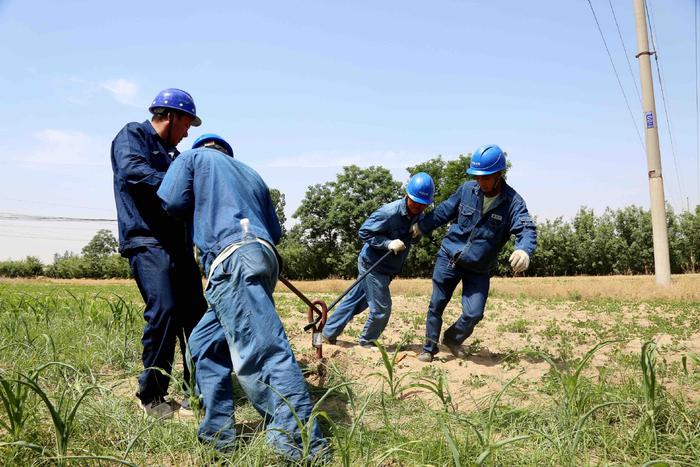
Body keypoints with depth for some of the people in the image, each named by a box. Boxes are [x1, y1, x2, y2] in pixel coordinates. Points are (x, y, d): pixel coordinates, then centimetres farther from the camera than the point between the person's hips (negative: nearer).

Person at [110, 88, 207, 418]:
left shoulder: (173, 153, 27)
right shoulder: (132, 134, 5)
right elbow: (132, 170, -16)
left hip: (179, 244, 8)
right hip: (147, 240, -8)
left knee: (195, 313, 4)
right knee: (164, 310, -17)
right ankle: (151, 396, -2)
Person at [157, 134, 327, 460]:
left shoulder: (194, 156, 20)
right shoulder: (251, 174, 34)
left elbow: (172, 203, 5)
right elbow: (275, 232, 26)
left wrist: (198, 207, 27)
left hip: (233, 261, -8)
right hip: (262, 258, 8)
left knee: (262, 354, -17)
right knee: (205, 344, 19)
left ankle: (305, 448, -22)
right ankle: (217, 433, 17)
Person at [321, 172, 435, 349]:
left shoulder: (418, 216, 0)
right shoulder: (389, 212, -26)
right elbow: (364, 232, -20)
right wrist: (388, 243, -29)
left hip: (387, 268, 8)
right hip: (372, 266, -8)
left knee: (355, 301, 15)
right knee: (382, 308, 0)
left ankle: (329, 333, 28)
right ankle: (367, 340, 24)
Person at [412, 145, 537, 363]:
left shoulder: (513, 202, -14)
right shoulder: (467, 190, -6)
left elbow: (527, 229, -27)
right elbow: (444, 211, 9)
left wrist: (523, 250, -50)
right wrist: (421, 226, 19)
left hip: (479, 269, -1)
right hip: (448, 258, 1)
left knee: (474, 313, -6)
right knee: (437, 305, 6)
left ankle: (453, 338, 26)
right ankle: (429, 348, 25)